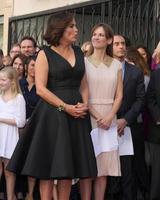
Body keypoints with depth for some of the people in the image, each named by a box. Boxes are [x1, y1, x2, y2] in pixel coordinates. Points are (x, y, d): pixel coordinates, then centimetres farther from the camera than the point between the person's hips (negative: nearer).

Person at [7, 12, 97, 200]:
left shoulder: (78, 52, 13)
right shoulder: (45, 54, -3)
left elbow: (83, 85, 14)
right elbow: (41, 89, -10)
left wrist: (84, 104, -5)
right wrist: (66, 107, -16)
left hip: (77, 114, 5)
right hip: (52, 114, -5)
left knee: (67, 167, 5)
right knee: (48, 167, -1)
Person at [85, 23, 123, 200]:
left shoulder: (116, 65, 10)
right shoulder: (84, 62, 1)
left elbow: (119, 95, 7)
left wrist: (109, 117, -9)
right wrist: (97, 116, -14)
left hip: (109, 118, 3)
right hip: (88, 117, -2)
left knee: (104, 166, 2)